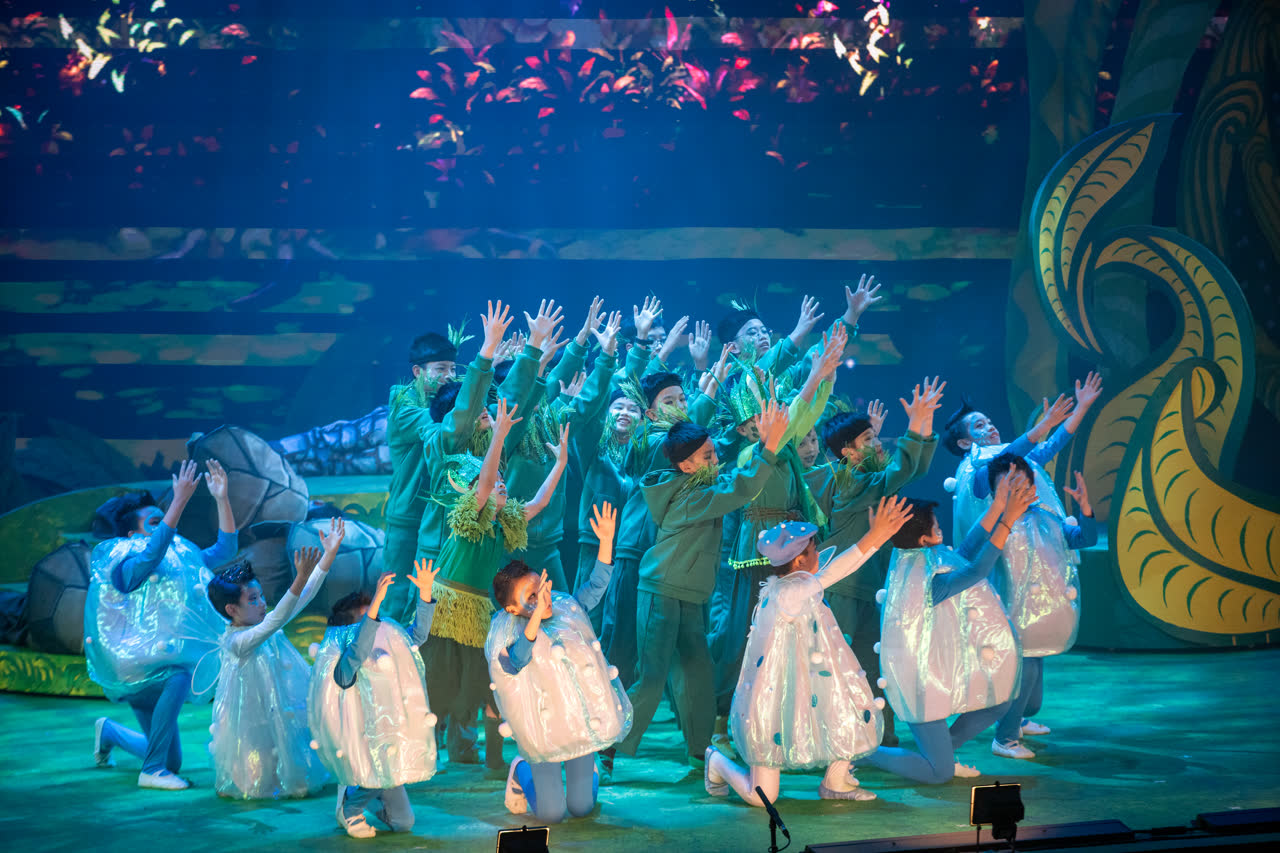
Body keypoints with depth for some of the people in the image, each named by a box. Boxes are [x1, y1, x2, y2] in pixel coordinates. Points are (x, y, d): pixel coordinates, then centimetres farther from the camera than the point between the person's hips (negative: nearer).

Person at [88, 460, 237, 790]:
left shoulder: (180, 560, 7)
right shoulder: (127, 568, -14)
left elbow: (226, 548, 2)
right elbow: (153, 552, -36)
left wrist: (222, 498, -9)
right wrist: (180, 500, -42)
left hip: (162, 668, 7)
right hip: (133, 668, -7)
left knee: (173, 761, 11)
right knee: (180, 674, -39)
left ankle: (110, 731, 40)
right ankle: (152, 770, -28)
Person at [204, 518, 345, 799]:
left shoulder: (264, 625, 0)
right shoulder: (236, 641, -23)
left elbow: (305, 595, -3)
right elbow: (274, 622, -39)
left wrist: (330, 554, -13)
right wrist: (300, 579, -49)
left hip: (284, 717, 8)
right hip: (256, 726, -8)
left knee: (303, 781, 11)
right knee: (262, 786, -2)